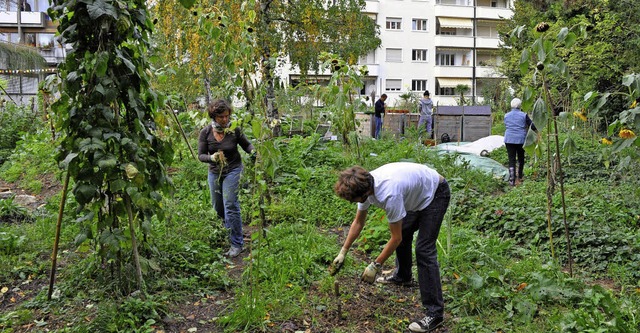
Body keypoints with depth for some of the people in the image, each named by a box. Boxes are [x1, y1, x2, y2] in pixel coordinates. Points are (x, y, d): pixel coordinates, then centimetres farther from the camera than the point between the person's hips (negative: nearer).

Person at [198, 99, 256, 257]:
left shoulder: (234, 130, -14)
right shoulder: (205, 133, -10)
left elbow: (246, 144, 1)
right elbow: (201, 155, -7)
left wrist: (253, 151, -21)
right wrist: (212, 158, -28)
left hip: (232, 170, -3)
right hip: (214, 172, 4)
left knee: (230, 206, -11)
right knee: (218, 206, 15)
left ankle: (237, 244, -2)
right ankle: (231, 227, 43)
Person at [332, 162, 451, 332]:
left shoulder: (389, 195, -38)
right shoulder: (365, 185, -13)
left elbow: (395, 238, -26)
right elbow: (358, 222, 4)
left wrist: (375, 266, -18)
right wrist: (343, 252, 6)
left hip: (435, 193, -9)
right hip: (417, 193, 9)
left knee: (424, 250, -14)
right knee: (403, 234, 20)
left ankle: (434, 313, -9)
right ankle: (402, 277, 45)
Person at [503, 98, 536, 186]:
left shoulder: (506, 115, 3)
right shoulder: (523, 115, -5)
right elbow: (533, 126, -2)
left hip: (509, 140, 1)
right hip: (521, 139, -1)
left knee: (511, 160, 0)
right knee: (521, 158, 20)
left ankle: (512, 180, -8)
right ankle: (519, 176, 34)